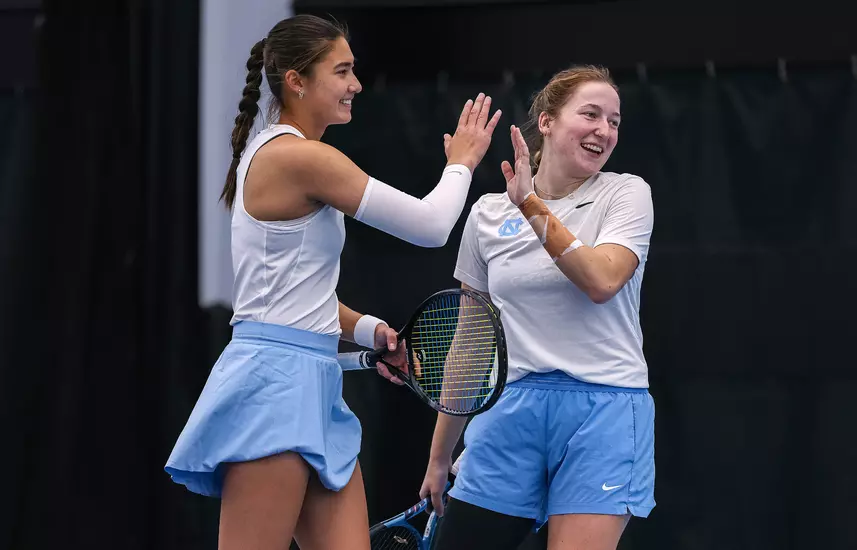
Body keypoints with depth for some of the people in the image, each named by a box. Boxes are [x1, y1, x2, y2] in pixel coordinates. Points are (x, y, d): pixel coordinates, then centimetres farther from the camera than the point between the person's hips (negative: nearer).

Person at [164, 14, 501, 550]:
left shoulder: (272, 155, 18)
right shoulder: (301, 157, -13)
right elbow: (430, 225, -11)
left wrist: (371, 330, 11)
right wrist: (461, 164, 8)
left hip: (313, 385, 10)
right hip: (275, 383, -10)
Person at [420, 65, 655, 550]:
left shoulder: (627, 194, 2)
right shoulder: (488, 213, 10)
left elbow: (602, 281, -16)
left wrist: (532, 206, -18)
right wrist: (440, 455, 16)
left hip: (604, 408, -3)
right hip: (510, 413, 3)